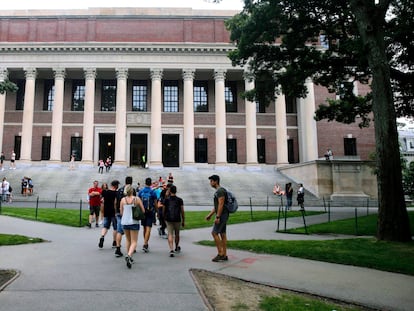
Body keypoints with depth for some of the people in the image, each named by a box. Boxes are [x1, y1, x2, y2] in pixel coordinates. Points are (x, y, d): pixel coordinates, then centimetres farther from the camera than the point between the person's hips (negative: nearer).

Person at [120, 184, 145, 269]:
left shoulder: (123, 200, -1)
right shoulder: (137, 199, -7)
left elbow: (121, 212, 4)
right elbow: (143, 211, -3)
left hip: (124, 222, 3)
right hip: (134, 222, -3)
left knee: (128, 240, 21)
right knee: (134, 242, 2)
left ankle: (129, 257, 27)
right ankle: (129, 255, -21)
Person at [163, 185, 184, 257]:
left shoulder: (166, 200, 0)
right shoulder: (179, 200, -2)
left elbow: (163, 210, 4)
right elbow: (182, 211, -1)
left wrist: (164, 218, 20)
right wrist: (183, 221, 8)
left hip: (168, 219, 0)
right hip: (177, 219, 0)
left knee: (170, 234, 0)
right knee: (177, 234, 17)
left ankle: (171, 250, -15)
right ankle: (177, 247, 37)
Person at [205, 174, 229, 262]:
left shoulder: (220, 191, -15)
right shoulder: (218, 191, 18)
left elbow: (221, 204, -22)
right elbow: (216, 206, 23)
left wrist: (217, 217, -24)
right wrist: (210, 215, 21)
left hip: (222, 215, -10)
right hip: (222, 215, 10)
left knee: (214, 233, -9)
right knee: (222, 234, 9)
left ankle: (220, 253, -4)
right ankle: (224, 255, 12)